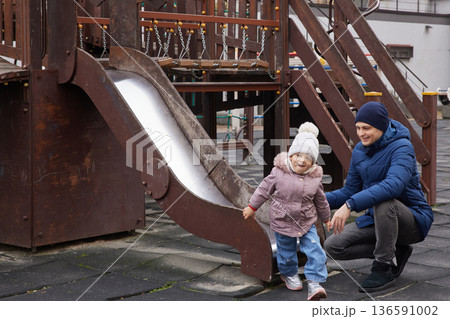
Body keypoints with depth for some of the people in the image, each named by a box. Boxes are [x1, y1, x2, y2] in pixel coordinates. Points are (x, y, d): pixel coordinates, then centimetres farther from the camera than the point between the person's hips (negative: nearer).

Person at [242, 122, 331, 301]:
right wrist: (252, 207, 6)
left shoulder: (314, 179, -6)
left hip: (307, 223, 2)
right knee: (286, 252, 12)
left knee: (314, 251, -8)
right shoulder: (279, 173, -14)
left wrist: (326, 218, 21)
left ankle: (314, 282, -2)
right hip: (282, 222, -1)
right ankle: (289, 274, 39)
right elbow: (264, 190, 0)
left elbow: (320, 200, 10)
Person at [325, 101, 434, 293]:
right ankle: (394, 253, 7)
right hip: (377, 219, 7)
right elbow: (350, 191, 9)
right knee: (333, 246, -8)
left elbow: (394, 185, -40)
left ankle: (384, 268, -20)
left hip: (413, 221, -7)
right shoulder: (359, 151, 4)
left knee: (383, 202, -39)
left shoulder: (401, 148, -21)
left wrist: (349, 205, -47)